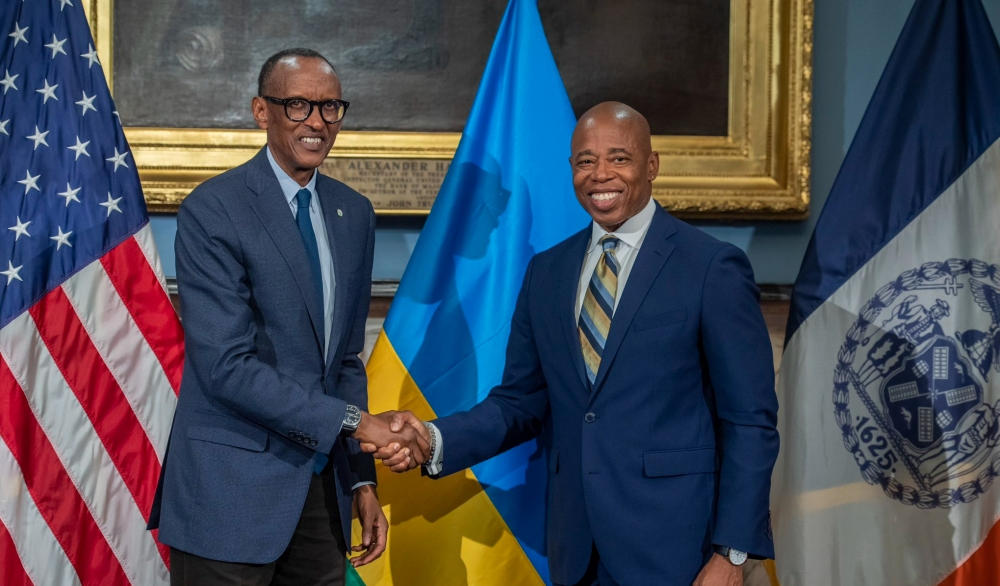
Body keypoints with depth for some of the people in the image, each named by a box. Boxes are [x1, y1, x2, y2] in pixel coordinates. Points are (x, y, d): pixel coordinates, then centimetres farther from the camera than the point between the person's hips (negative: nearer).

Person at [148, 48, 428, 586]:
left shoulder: (353, 214, 10)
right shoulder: (212, 211, -11)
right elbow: (228, 366, -18)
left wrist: (361, 478, 10)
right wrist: (353, 421, -19)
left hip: (321, 485, 6)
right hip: (233, 493, -6)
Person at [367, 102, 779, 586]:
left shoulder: (713, 268, -7)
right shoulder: (546, 272, 8)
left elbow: (750, 421, -7)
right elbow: (522, 402, 9)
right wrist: (434, 440, -8)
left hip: (673, 547, -4)